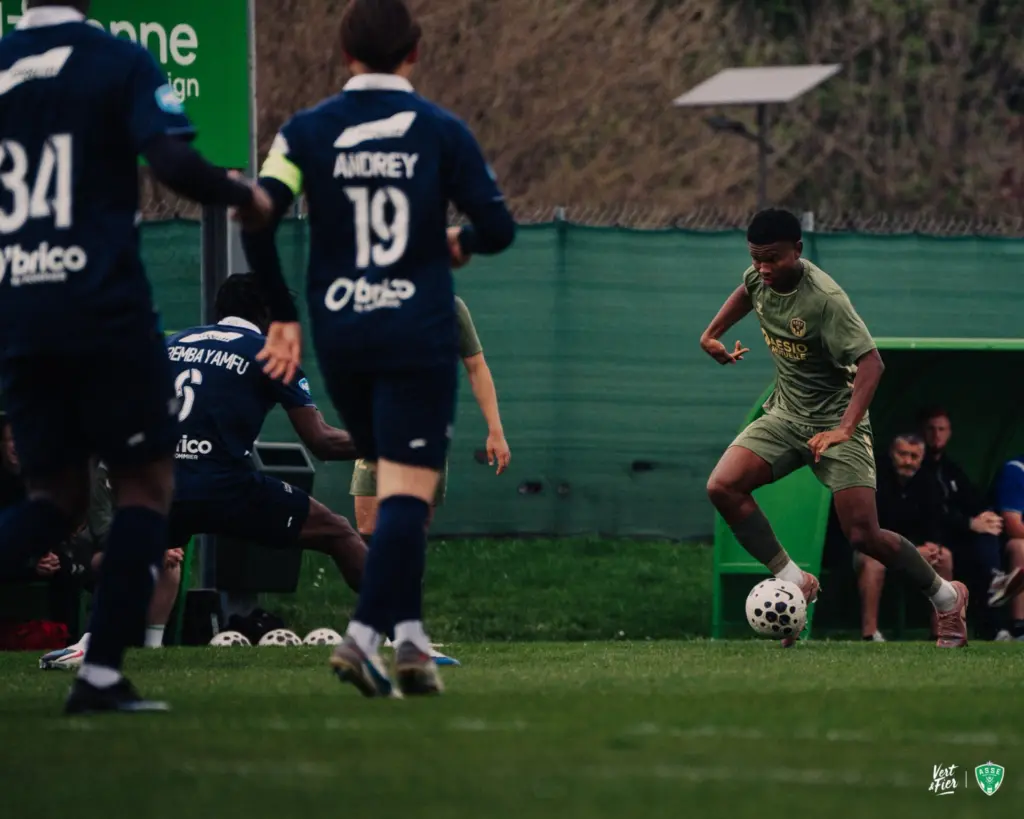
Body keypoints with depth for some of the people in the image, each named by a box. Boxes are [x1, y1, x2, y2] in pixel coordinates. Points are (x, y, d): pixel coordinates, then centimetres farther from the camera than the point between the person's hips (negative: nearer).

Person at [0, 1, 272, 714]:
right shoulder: (119, 64, -5)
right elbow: (174, 162, -17)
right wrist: (245, 197, 0)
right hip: (104, 312, -4)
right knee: (146, 482, 8)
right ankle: (102, 674, -2)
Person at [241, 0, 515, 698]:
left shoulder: (307, 131, 3)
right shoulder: (441, 131, -1)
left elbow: (257, 219, -6)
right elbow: (498, 228, -4)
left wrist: (283, 316, 4)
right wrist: (459, 244, 20)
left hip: (338, 333, 3)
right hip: (418, 335, -3)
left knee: (396, 488, 18)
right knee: (409, 490, -7)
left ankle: (408, 638, 13)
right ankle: (366, 634, -23)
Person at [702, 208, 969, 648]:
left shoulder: (824, 298, -27)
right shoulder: (760, 277, -6)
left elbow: (870, 362, -30)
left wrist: (845, 429, -40)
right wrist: (711, 334, 15)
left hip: (835, 419, -6)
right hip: (785, 414, 6)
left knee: (863, 535, -12)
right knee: (722, 487, -18)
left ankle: (947, 597, 14)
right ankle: (794, 581, -9)